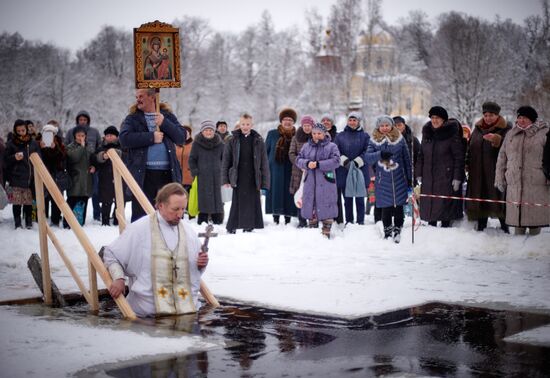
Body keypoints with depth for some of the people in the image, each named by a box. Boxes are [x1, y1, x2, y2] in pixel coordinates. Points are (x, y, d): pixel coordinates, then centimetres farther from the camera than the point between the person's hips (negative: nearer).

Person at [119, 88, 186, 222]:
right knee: (140, 214, 1)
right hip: (143, 174, -2)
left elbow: (182, 137, 3)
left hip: (168, 173, 2)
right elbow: (124, 139, -10)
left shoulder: (167, 116, 13)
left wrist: (164, 123, -9)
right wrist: (151, 137, -12)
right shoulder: (132, 118, 7)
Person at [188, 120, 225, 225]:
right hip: (202, 176, -2)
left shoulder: (219, 143, 7)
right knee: (204, 197, -4)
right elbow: (192, 159, 5)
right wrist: (195, 172, -5)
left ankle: (217, 219, 6)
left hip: (216, 176, 2)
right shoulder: (197, 143, 2)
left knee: (217, 196, 2)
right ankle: (203, 219, 0)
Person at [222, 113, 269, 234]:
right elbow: (226, 160, 5)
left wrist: (264, 182, -2)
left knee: (253, 203, 1)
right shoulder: (233, 140, 3)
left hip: (253, 179, 1)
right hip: (238, 179, -1)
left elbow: (264, 162, 4)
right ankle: (232, 226, 8)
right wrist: (225, 179, -2)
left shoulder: (258, 141, 4)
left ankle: (249, 226, 10)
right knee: (237, 202, -1)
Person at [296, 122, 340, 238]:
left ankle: (326, 230, 6)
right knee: (310, 204, 7)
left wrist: (318, 164, -18)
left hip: (326, 182, -4)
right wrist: (307, 163, -13)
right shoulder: (306, 146, 13)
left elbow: (335, 161, -11)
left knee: (326, 206, -2)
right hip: (310, 182, 4)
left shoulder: (331, 146, 0)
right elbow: (298, 160, 9)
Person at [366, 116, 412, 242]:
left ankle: (397, 230, 13)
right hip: (383, 180, 0)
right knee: (386, 207, 5)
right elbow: (368, 157, -7)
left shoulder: (399, 138, 3)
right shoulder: (374, 140, 3)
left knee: (399, 206, 1)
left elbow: (406, 158, 7)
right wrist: (380, 154, -25)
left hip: (399, 179, 0)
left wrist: (409, 177, 6)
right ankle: (387, 231, 18)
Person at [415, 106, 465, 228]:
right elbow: (421, 155, 16)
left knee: (445, 204, -4)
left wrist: (457, 178, -12)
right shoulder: (427, 133, 10)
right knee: (429, 204, 7)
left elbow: (459, 157, -6)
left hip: (446, 178, -5)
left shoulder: (452, 134, -5)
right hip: (428, 178, 5)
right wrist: (419, 174, 9)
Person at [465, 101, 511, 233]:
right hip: (478, 172, 5)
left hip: (496, 172, -5)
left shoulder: (505, 130, -2)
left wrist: (496, 139, -33)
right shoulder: (477, 128, 15)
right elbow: (470, 147, 20)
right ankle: (481, 225, 16)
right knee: (480, 198, 7)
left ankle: (504, 225, 4)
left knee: (498, 198, -5)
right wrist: (468, 165, 12)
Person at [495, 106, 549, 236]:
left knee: (535, 219, 0)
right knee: (516, 215, 7)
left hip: (536, 186, -4)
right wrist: (500, 179, 15)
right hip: (514, 186, 4)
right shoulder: (511, 134, 14)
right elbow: (502, 158, 19)